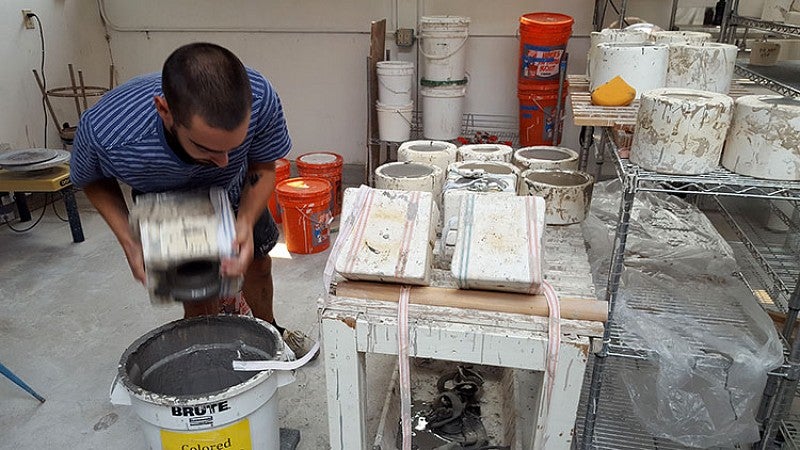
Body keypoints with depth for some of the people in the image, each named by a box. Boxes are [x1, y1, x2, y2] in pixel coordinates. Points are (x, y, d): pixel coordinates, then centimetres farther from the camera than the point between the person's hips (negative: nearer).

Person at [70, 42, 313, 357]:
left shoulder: (260, 98, -42)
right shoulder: (104, 133, -42)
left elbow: (263, 166, -20)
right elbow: (92, 181, -16)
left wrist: (246, 222, -38)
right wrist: (129, 241, -30)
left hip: (234, 195, 2)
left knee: (257, 261, 20)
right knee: (201, 304, -4)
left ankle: (268, 330, 52)